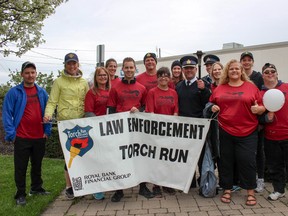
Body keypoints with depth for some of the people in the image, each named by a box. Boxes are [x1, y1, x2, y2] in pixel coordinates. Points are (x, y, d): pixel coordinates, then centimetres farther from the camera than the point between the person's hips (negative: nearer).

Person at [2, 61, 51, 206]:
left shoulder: (42, 92, 7)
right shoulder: (14, 92, -5)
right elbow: (7, 114, -6)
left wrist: (47, 130, 2)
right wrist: (11, 134, -11)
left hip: (39, 137, 4)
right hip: (22, 137, -4)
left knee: (37, 164, 17)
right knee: (20, 167, 5)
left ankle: (36, 188, 33)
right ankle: (20, 194, 16)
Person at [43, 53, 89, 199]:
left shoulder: (84, 82, 13)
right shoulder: (59, 82, 1)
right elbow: (52, 102, -3)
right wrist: (48, 114, -20)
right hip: (65, 123, -3)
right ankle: (69, 186, 12)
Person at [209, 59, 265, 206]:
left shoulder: (251, 87, 4)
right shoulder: (219, 88, 9)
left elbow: (262, 107, 5)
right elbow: (212, 104, 18)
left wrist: (258, 109, -16)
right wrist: (213, 108, -3)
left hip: (247, 133, -2)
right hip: (225, 131, 2)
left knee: (247, 161, -2)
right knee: (226, 161, 9)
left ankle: (250, 192, 15)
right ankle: (227, 190, 25)